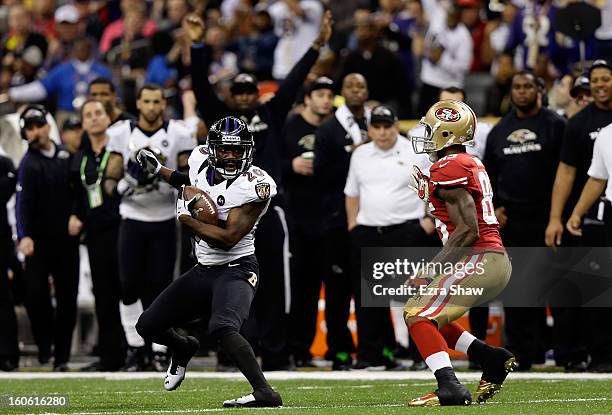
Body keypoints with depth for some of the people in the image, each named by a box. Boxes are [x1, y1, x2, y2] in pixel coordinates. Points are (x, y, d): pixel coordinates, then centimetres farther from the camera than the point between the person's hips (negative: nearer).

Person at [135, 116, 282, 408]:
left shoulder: (254, 185, -21)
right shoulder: (202, 161, 0)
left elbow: (228, 238, -25)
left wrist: (187, 219, -22)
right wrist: (158, 170, 21)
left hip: (237, 270, -8)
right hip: (203, 271, 8)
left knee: (222, 329, -34)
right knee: (148, 327, 11)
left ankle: (265, 392, -35)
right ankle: (183, 348, 44)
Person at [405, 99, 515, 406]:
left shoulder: (449, 168, -12)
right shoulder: (471, 164, 18)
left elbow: (468, 231, -18)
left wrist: (432, 271, -14)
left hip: (478, 260, -10)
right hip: (497, 261, 10)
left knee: (418, 314, -9)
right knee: (429, 316, 18)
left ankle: (450, 389, -21)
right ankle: (492, 358, 9)